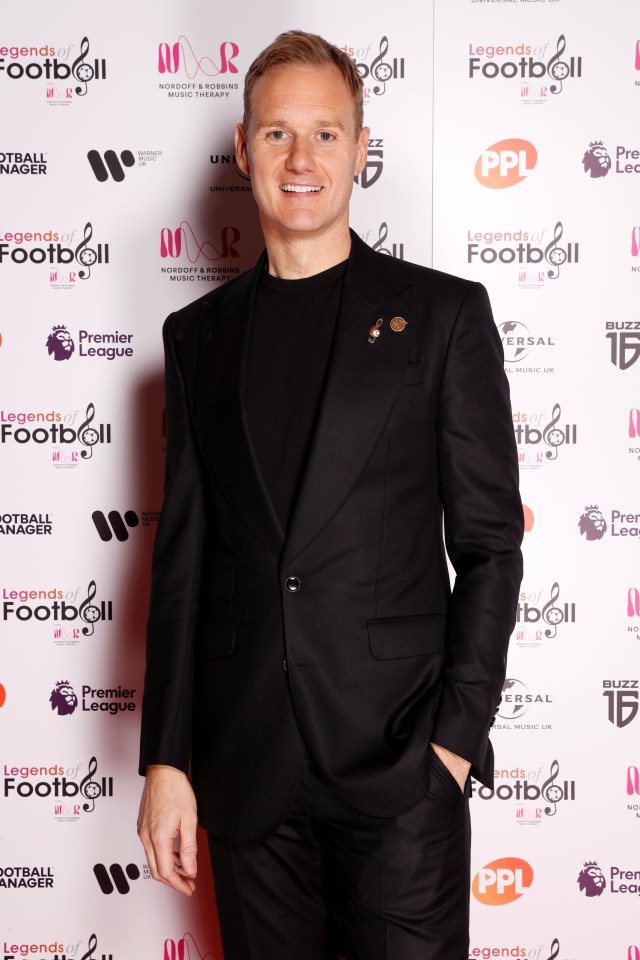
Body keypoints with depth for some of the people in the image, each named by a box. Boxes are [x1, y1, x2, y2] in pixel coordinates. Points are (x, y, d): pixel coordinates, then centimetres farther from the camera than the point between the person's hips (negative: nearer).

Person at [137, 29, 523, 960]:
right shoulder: (199, 334, 9)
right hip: (245, 764, 3)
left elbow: (489, 541, -1)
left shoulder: (443, 313, 1)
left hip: (400, 758, -2)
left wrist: (457, 739, -9)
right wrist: (166, 759, 5)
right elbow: (183, 555, 8)